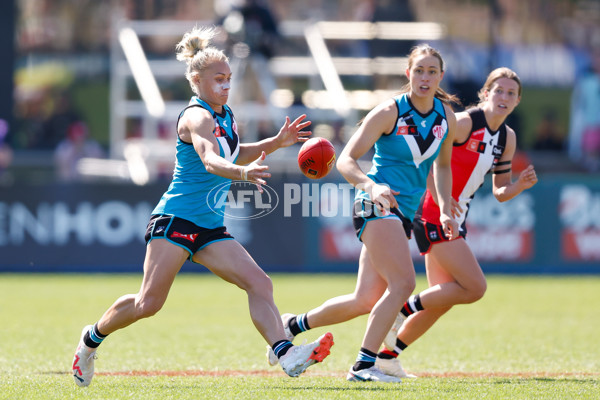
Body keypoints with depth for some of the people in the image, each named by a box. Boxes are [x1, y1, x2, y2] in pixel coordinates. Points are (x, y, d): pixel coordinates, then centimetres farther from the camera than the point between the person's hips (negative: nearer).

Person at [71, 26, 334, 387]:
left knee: (259, 284, -11)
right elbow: (210, 161, -33)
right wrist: (242, 173, -53)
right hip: (176, 219, -8)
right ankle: (93, 338, 19)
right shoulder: (196, 117, -13)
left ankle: (286, 355, -23)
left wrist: (276, 142, 21)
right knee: (149, 303, -6)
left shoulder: (227, 116, 14)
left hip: (211, 228, 8)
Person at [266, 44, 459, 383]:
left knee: (367, 300, 5)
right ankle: (364, 365, -16)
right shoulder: (389, 112, -10)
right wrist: (371, 186, -30)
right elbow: (346, 160, -12)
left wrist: (446, 211, 12)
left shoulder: (446, 116, 7)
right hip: (377, 203, -7)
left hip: (404, 213, 7)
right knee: (403, 283, -22)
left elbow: (442, 165, 22)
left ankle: (295, 324, 25)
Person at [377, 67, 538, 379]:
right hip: (433, 215, -9)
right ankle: (403, 310, -4)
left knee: (442, 299, 10)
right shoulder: (463, 123, -15)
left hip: (455, 219, 9)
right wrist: (439, 196, -27)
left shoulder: (507, 138, 10)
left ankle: (387, 356, 18)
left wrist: (520, 185, -6)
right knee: (475, 287, -16)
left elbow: (500, 192, 15)